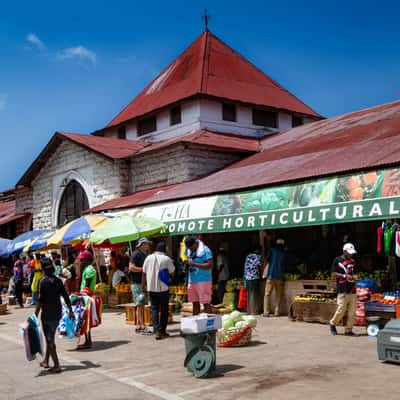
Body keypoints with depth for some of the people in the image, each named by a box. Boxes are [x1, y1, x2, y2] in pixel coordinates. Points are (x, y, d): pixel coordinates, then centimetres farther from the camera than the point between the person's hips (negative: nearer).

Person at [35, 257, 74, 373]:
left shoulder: (44, 282, -12)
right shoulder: (58, 280, 4)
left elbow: (40, 300, -16)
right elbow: (66, 297, 7)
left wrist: (36, 315, -11)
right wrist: (70, 311, 15)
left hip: (47, 315, -6)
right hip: (57, 314, 6)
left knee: (50, 340, 1)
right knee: (50, 338, 20)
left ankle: (56, 365, -2)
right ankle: (46, 360, 31)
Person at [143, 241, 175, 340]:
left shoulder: (149, 258, 3)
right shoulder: (166, 259, -7)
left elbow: (144, 272, 6)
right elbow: (172, 272, 1)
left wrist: (145, 284, 15)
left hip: (151, 287, 3)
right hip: (163, 287, -3)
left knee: (154, 309, 8)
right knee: (164, 310, 8)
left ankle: (156, 331, -3)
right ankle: (162, 331, 9)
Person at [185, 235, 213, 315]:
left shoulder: (205, 250, -9)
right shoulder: (189, 251, 14)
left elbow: (210, 265, -17)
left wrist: (194, 264, -20)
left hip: (203, 280, -7)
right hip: (192, 281, 7)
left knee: (206, 303, -5)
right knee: (195, 303, 10)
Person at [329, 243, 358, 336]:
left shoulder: (352, 261, 16)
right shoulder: (337, 260, -1)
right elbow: (333, 273, -4)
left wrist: (354, 276, 2)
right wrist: (345, 276, -14)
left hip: (352, 290, 6)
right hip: (342, 290, -6)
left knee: (352, 311, 3)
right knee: (341, 309, -8)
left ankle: (348, 330, 10)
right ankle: (332, 323, 16)